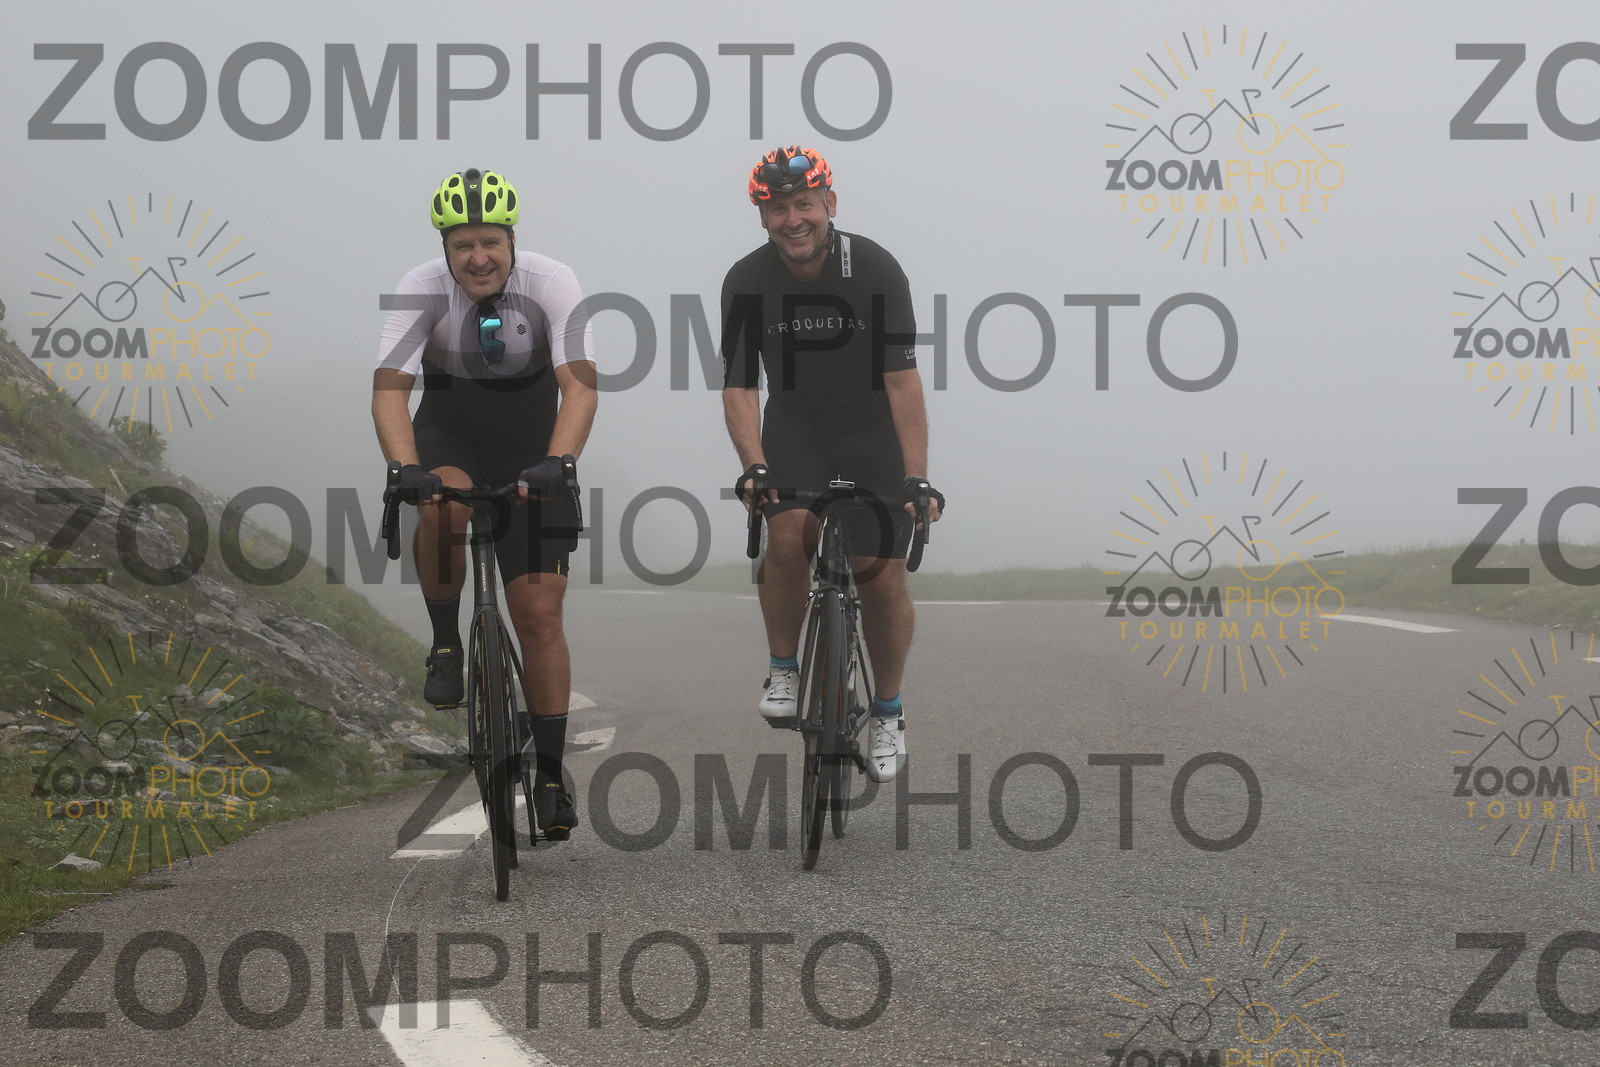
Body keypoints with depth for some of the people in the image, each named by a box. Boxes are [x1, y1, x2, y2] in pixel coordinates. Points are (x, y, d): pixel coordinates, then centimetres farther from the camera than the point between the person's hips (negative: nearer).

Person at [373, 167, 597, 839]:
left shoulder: (552, 284, -20)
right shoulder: (423, 288, -18)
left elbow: (580, 385, -28)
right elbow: (389, 387, -24)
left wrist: (555, 463, -45)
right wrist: (407, 469, -41)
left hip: (530, 457, 0)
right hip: (448, 443, 0)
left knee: (539, 614, -6)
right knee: (441, 506, -37)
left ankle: (550, 774, 5)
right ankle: (446, 644, -13)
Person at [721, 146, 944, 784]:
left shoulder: (875, 270, -21)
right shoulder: (747, 281, -15)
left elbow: (902, 380, -21)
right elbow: (739, 385, -13)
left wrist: (917, 478, -27)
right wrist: (754, 466, -29)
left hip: (875, 434, -1)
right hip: (795, 429, 1)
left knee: (883, 576, -6)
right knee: (787, 534, -27)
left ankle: (888, 713, 15)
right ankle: (783, 671, -7)